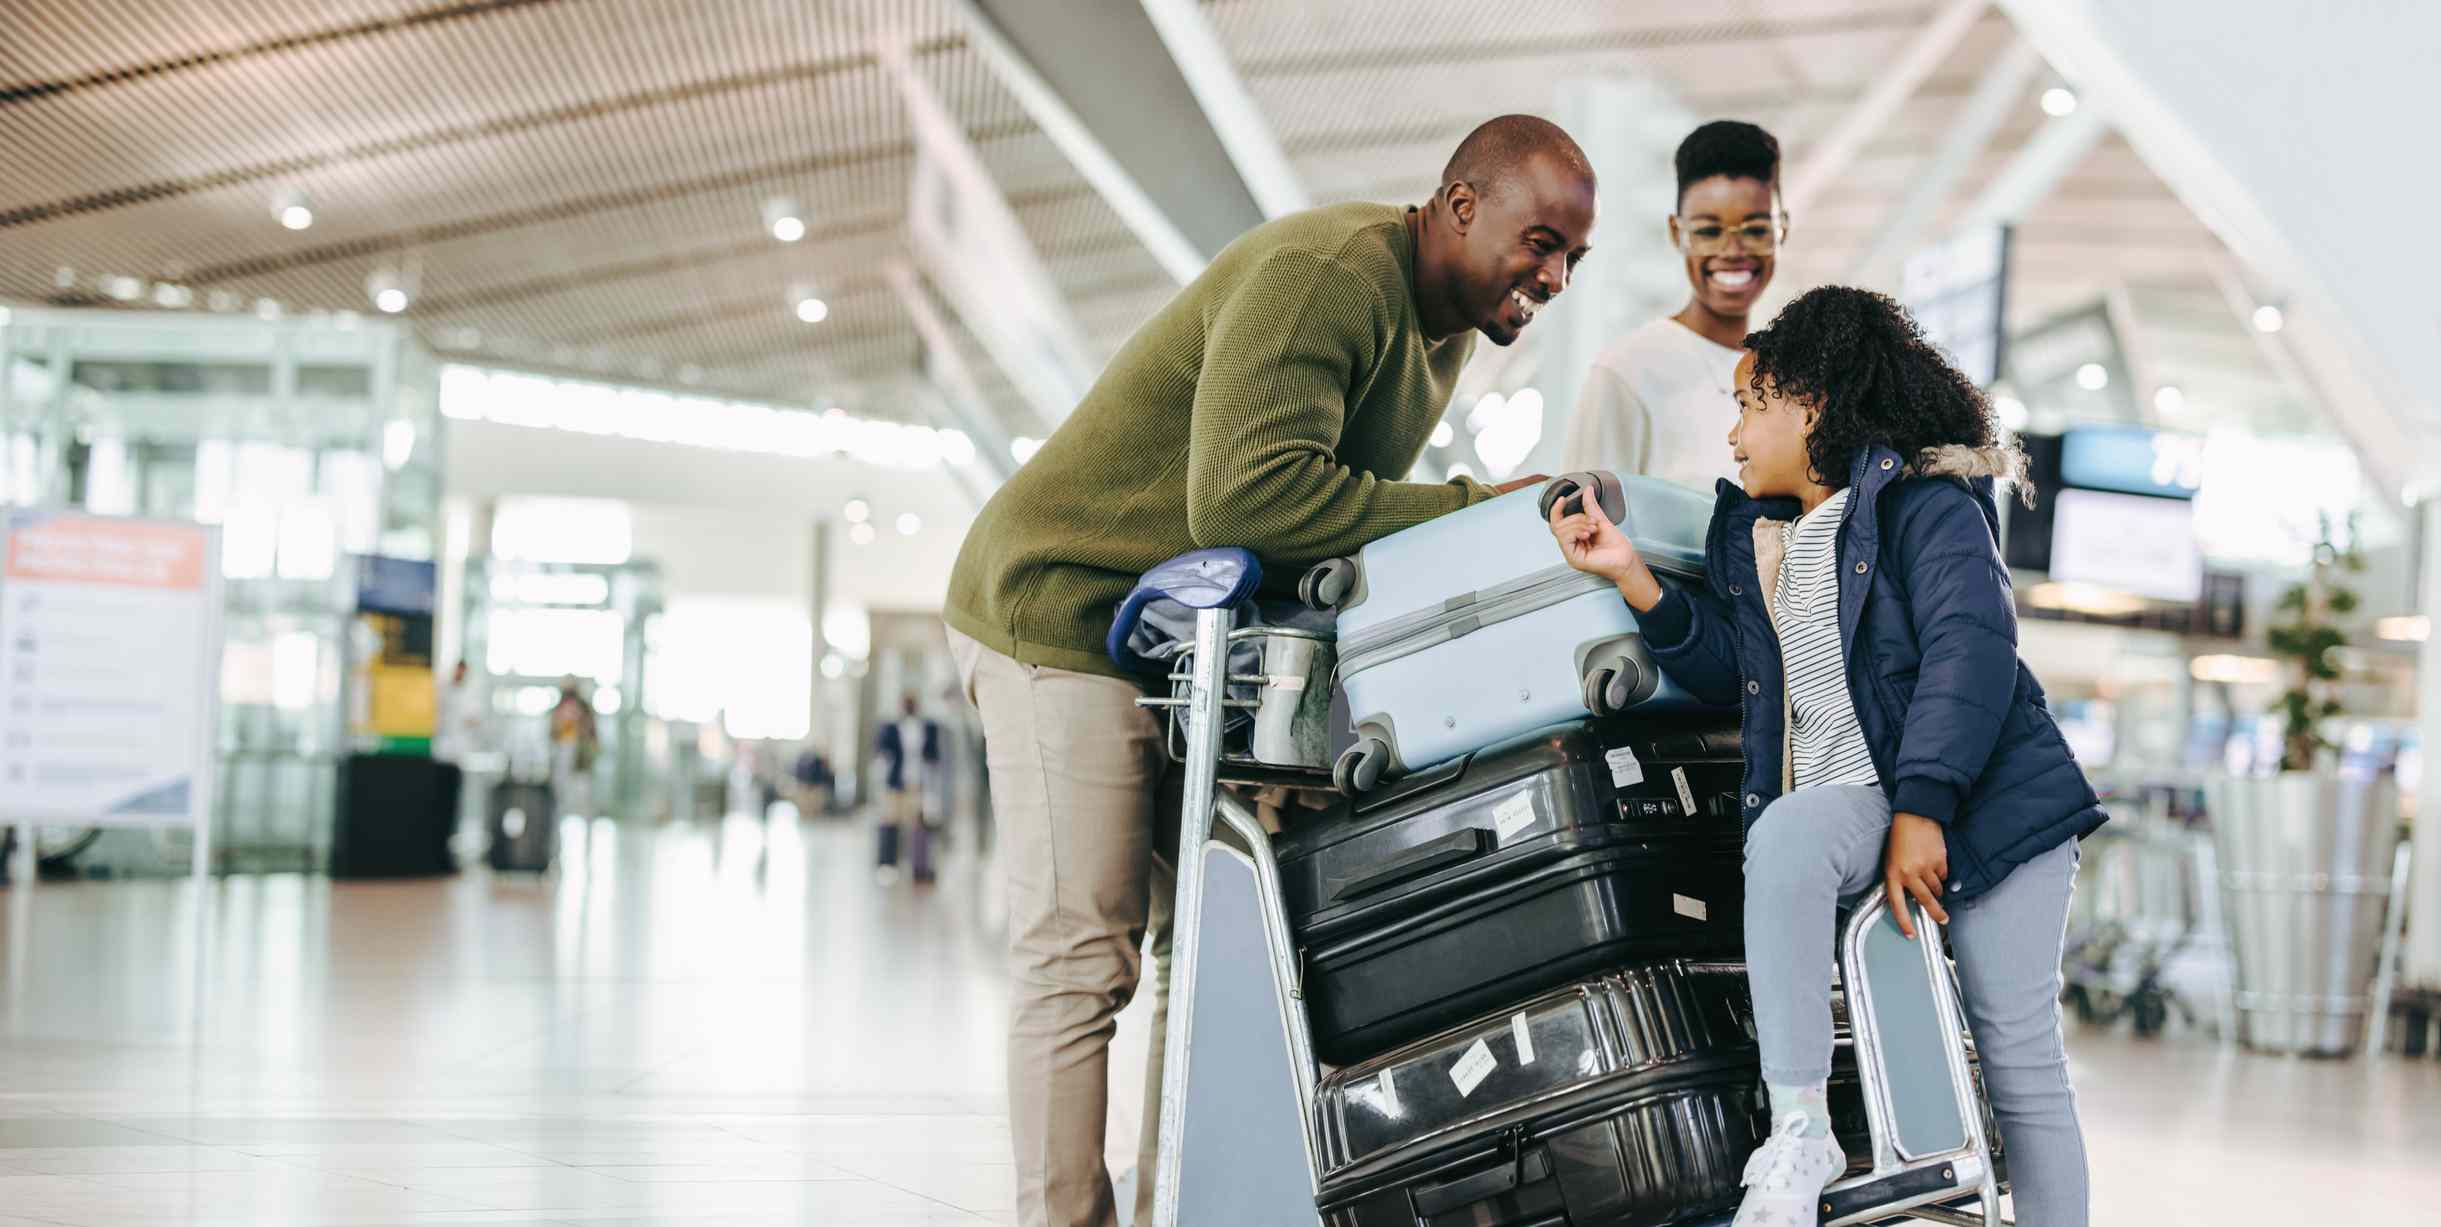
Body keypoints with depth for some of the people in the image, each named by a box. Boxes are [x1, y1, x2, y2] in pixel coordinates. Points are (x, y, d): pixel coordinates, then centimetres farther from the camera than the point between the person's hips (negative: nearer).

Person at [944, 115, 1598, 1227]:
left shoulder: (1448, 325, 9)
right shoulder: (1326, 274, -23)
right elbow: (1244, 493, -33)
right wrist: (1468, 509, -29)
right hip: (1062, 610, -9)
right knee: (1082, 956, -10)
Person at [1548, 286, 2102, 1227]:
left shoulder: (1926, 504, -2)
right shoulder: (1749, 530, 19)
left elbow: (1970, 649, -14)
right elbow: (1726, 667, 17)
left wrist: (1923, 808, -23)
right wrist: (1631, 577, 4)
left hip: (1982, 789, -3)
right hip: (1841, 791, 4)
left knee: (2019, 1058, -7)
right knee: (1782, 837, -33)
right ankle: (1796, 1130, -34)